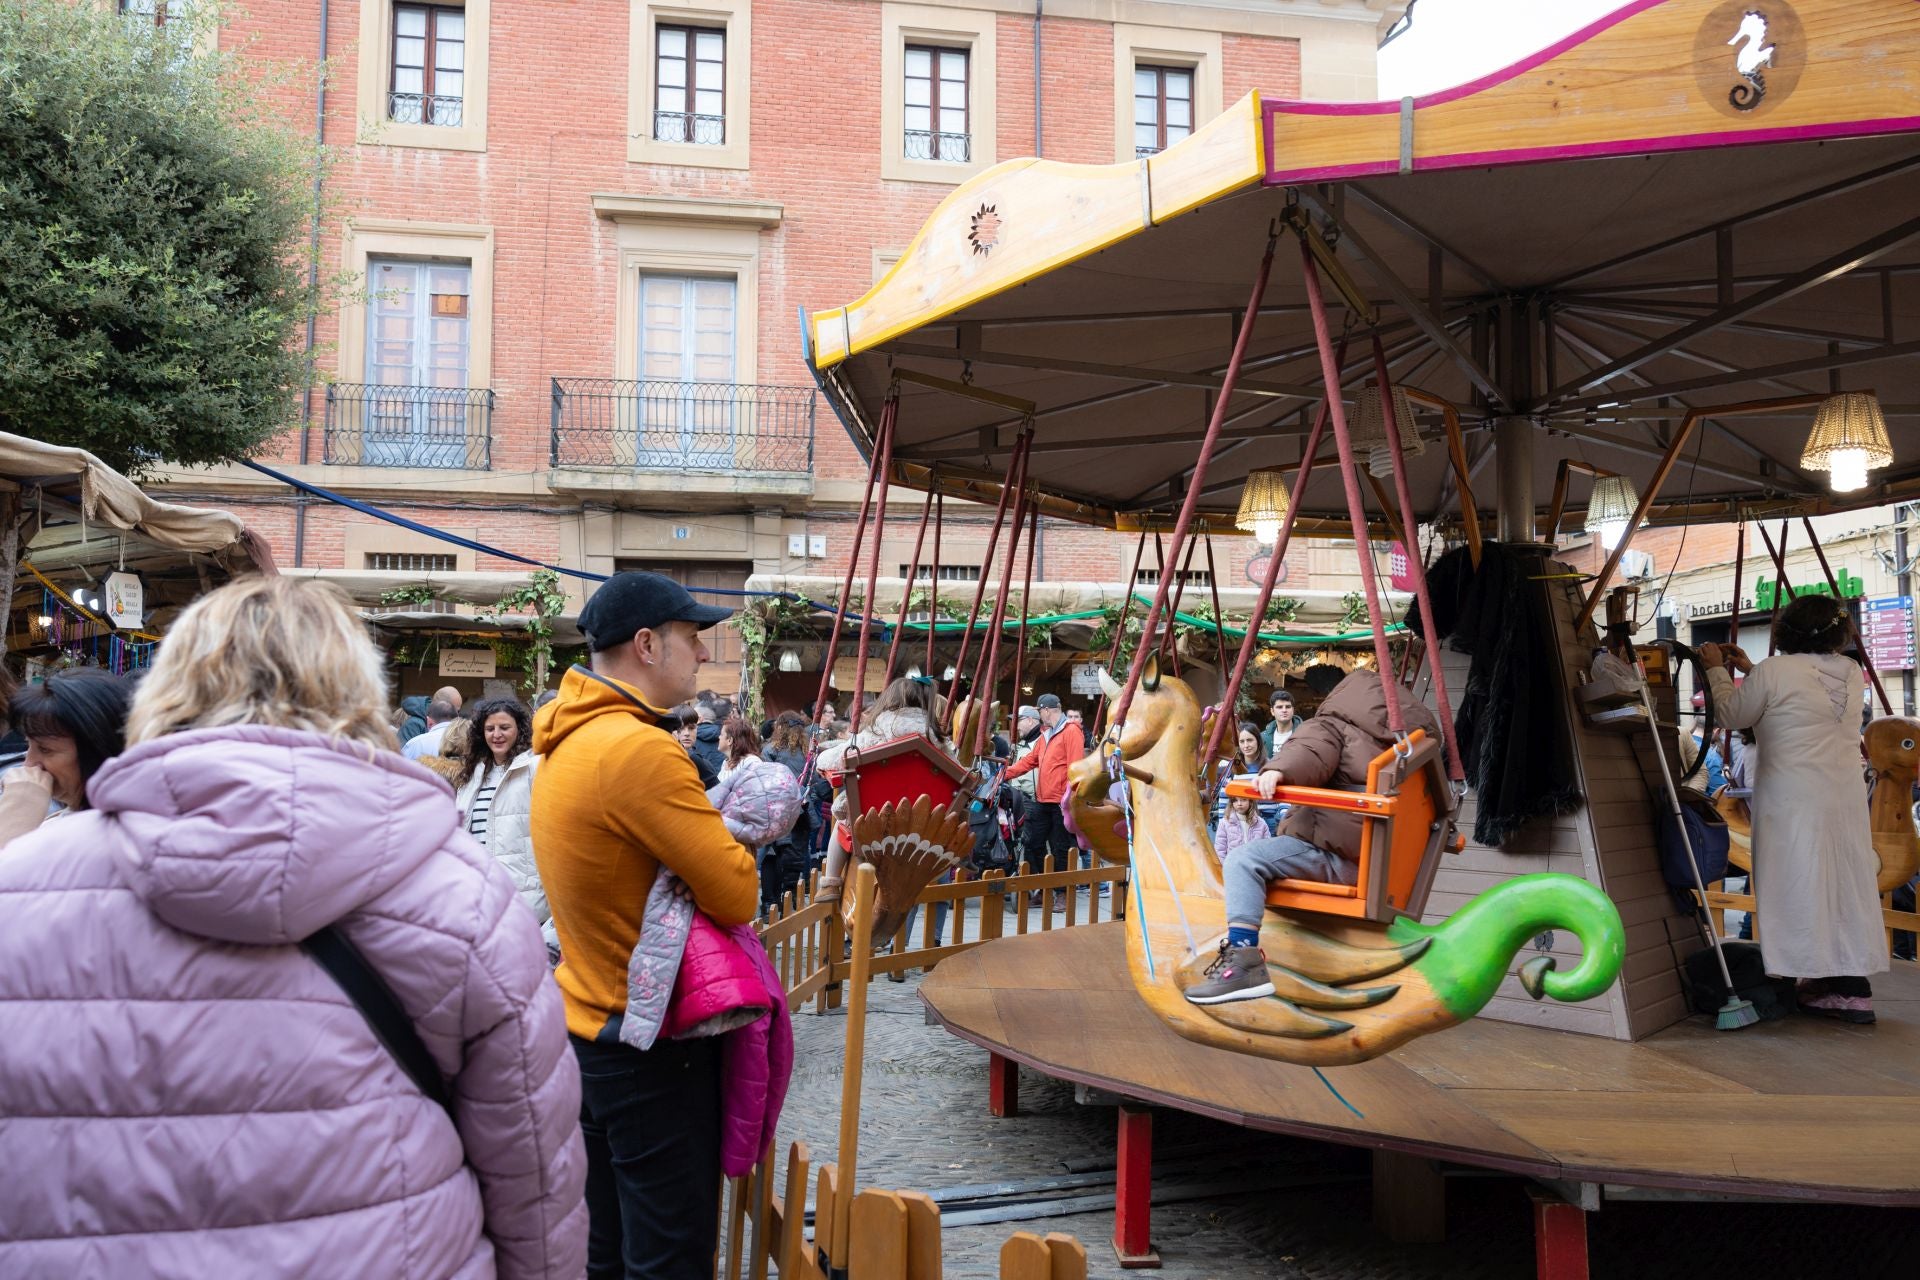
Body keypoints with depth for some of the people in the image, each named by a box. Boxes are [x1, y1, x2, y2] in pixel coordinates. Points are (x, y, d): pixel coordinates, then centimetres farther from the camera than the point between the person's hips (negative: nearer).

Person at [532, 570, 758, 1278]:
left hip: (587, 1023, 10)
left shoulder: (567, 739, 7)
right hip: (650, 1043, -9)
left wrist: (705, 841, 1)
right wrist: (727, 840, -2)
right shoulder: (641, 750, -23)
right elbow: (739, 896, -21)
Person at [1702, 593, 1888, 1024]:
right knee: (1846, 886, 10)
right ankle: (1852, 987, 14)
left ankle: (1828, 986, 4)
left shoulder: (1773, 671, -12)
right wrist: (1751, 670, 24)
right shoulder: (1850, 671, 8)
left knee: (1800, 887, 0)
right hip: (1848, 796, 6)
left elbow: (1735, 715, 2)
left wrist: (1717, 669, 14)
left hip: (1792, 799, -6)